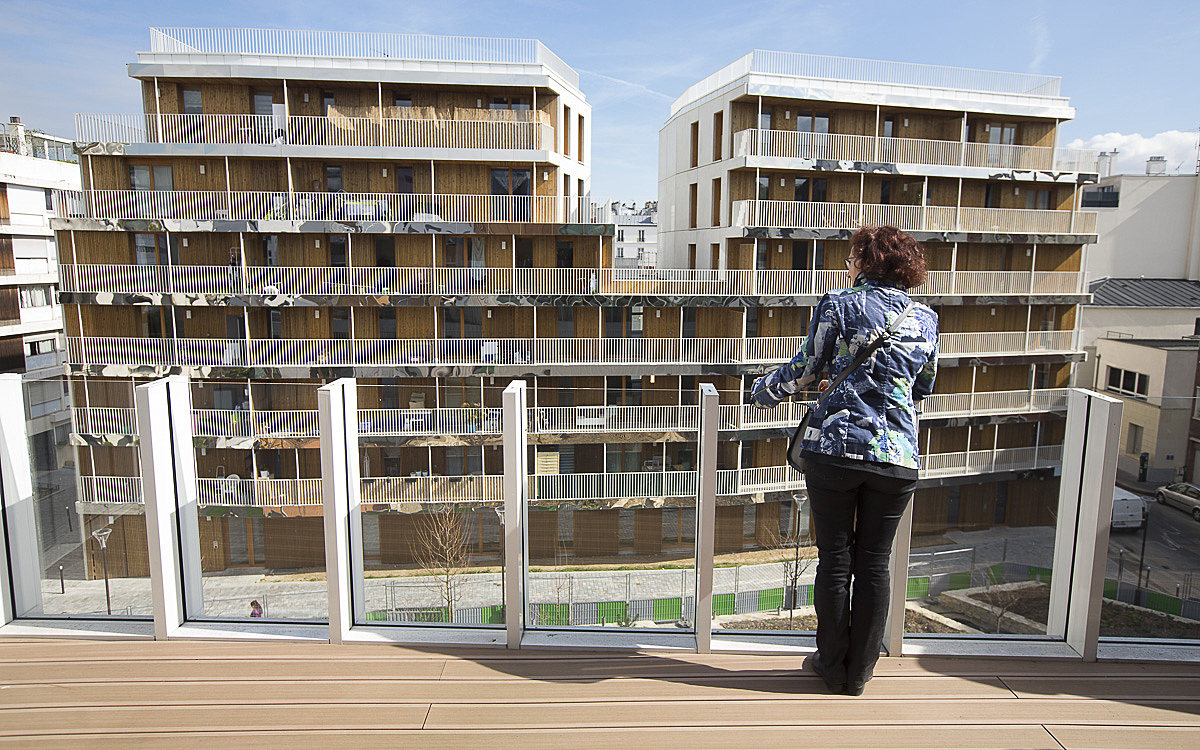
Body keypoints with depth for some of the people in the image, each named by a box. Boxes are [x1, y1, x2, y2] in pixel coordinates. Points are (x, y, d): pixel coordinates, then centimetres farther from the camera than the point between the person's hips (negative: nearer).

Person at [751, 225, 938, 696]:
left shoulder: (838, 305, 0)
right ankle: (859, 673, 24)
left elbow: (805, 369, 4)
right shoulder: (925, 319, 11)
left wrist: (764, 391, 22)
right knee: (874, 563, 13)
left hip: (835, 447, -3)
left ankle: (833, 668, 22)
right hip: (898, 457, 3)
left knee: (834, 561, 9)